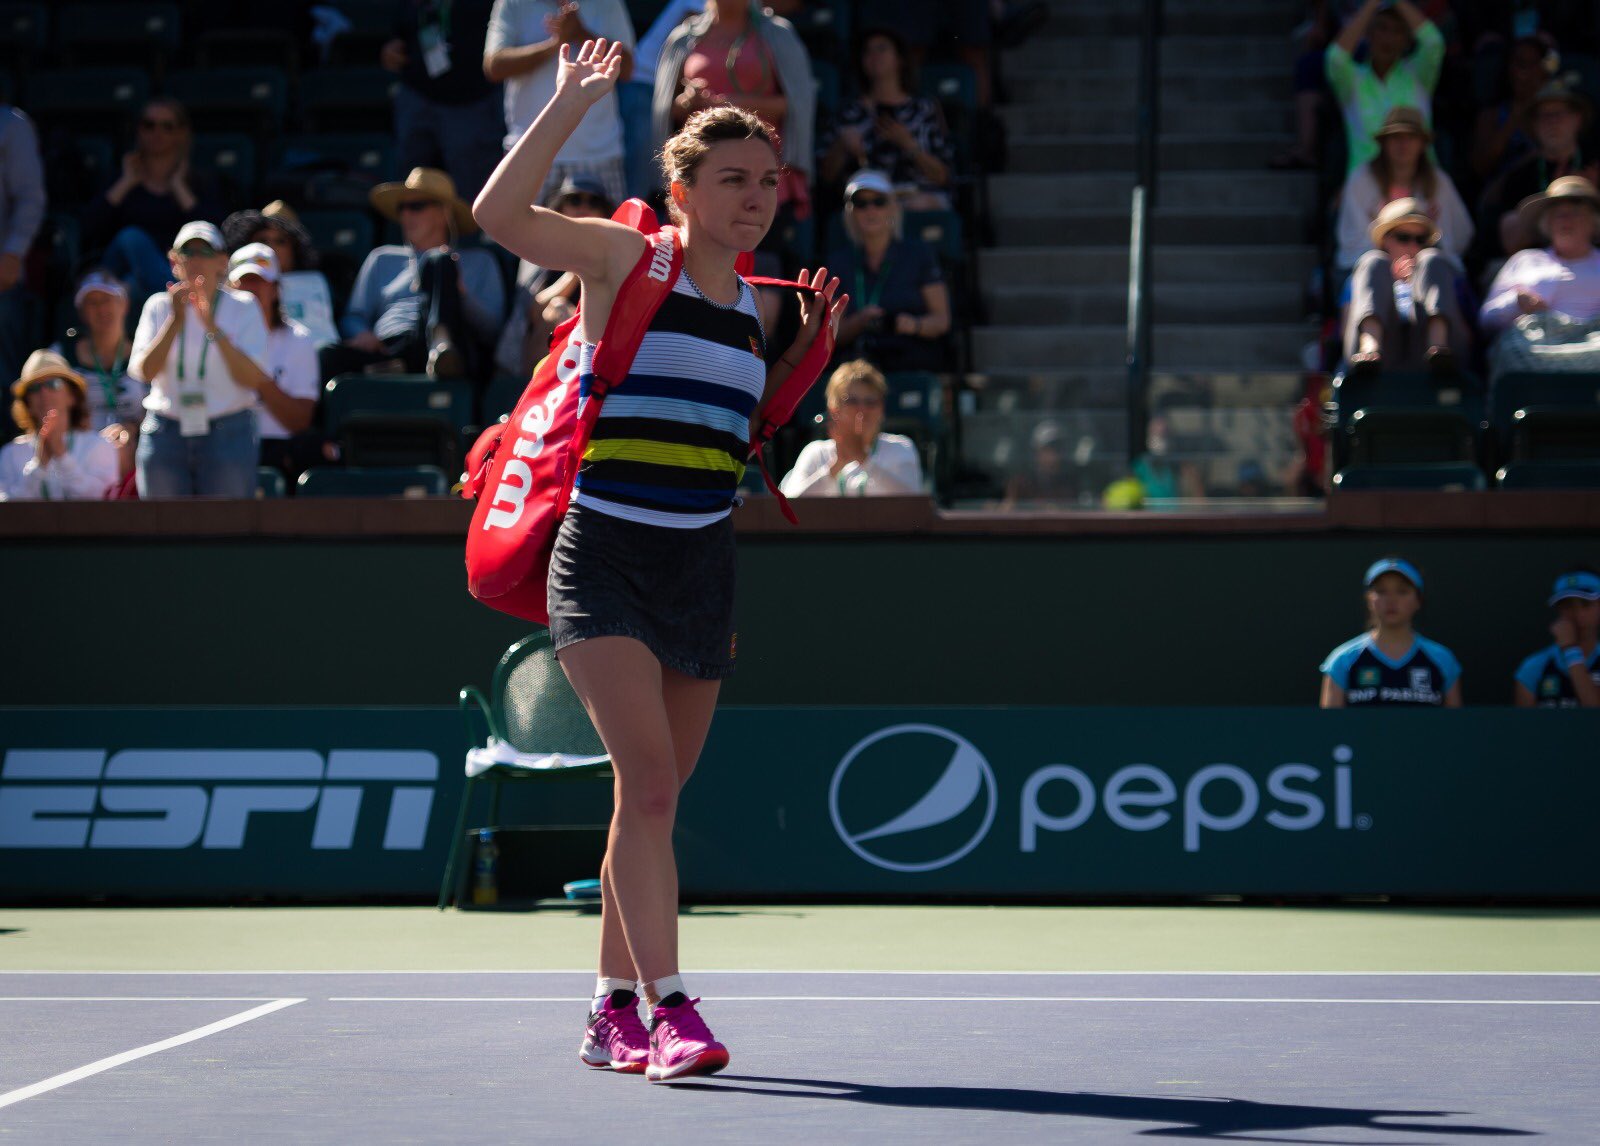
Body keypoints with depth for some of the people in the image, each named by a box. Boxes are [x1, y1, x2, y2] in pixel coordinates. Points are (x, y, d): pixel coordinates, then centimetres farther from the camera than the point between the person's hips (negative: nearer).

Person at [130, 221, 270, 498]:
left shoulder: (243, 307, 3)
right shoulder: (159, 306, 9)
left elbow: (253, 379, -10)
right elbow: (144, 371, -6)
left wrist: (213, 327, -19)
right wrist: (176, 320, -15)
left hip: (228, 436, -2)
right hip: (165, 433, 2)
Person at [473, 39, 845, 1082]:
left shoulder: (749, 303, 11)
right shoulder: (626, 260, -5)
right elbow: (499, 213, -19)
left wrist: (813, 338, 14)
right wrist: (574, 100, -20)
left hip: (703, 567, 6)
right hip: (606, 558, -6)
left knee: (653, 798, 11)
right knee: (649, 780, -17)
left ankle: (616, 1012, 20)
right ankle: (670, 1007, -20)